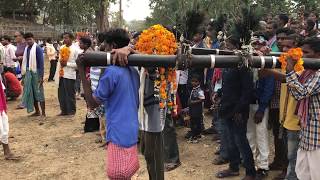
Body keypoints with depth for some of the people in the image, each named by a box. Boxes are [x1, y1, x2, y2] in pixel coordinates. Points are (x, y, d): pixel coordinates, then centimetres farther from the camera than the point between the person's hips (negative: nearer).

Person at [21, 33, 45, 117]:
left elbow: (41, 63, -13)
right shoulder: (26, 49, 11)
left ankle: (43, 113, 1)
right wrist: (24, 74, 12)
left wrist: (41, 76, -17)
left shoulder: (37, 48, -9)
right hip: (28, 73, 7)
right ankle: (37, 111, 22)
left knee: (39, 93, -4)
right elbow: (25, 62, 14)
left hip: (36, 72, -7)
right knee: (30, 93, 11)